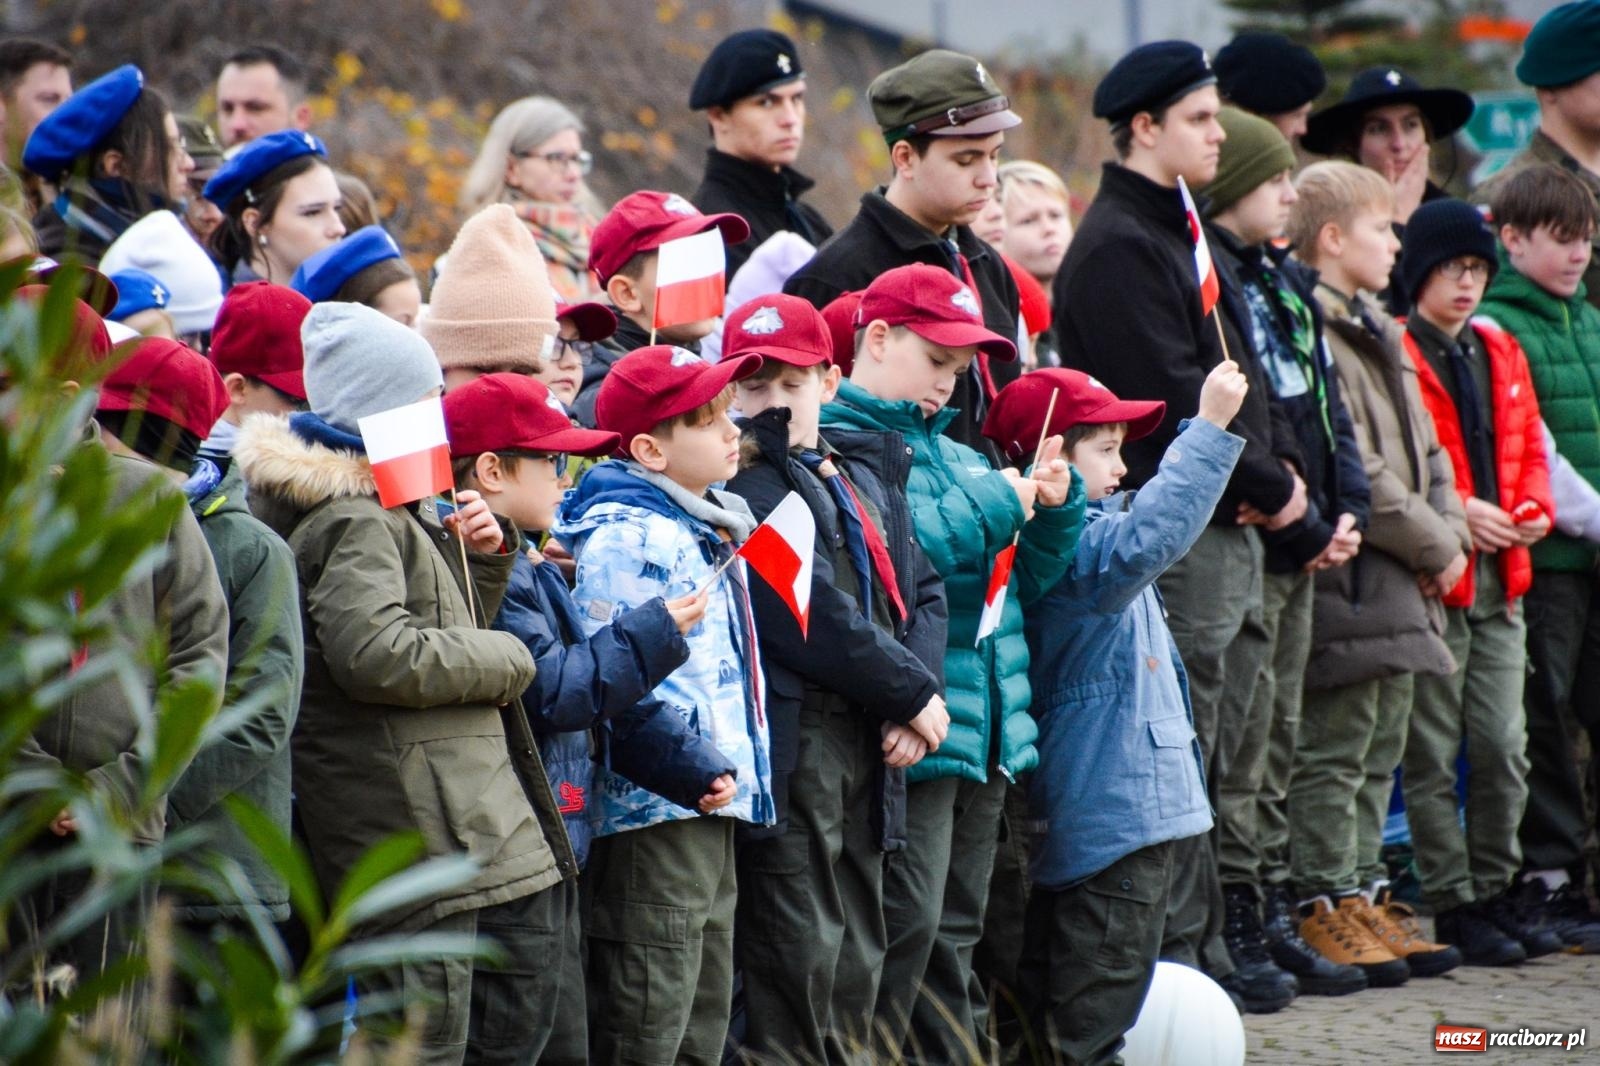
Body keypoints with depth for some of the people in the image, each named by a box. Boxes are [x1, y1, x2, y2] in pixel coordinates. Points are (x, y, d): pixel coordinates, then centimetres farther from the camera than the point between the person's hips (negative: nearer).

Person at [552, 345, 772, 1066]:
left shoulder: (703, 528, 17)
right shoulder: (629, 536, -15)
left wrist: (736, 774, 20)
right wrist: (695, 770, -21)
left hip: (709, 814, 10)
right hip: (655, 815, -10)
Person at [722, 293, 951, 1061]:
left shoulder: (867, 472, 19)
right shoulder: (739, 478, -7)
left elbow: (923, 590, 16)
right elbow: (807, 612, -15)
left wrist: (916, 697, -2)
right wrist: (913, 693, -9)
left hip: (866, 741, 8)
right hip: (786, 745, -8)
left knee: (856, 960, 11)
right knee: (797, 950, -9)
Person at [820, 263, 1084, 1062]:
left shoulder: (949, 449, 20)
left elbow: (1024, 578, 25)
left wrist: (1053, 508, 5)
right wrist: (994, 504, -14)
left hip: (982, 734, 9)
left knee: (955, 936, 13)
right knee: (908, 929, -11)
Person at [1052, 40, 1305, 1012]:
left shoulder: (1178, 234, 18)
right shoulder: (1118, 248, -13)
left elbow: (1241, 373, 20)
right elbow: (1173, 399, -19)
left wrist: (1285, 470, 4)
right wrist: (1267, 485, -12)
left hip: (1233, 531, 10)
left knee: (1216, 750, 12)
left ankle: (1205, 950, 17)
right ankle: (1180, 954, -2)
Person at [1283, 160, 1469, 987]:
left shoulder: (1376, 334, 18)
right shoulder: (1310, 330, -15)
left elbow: (1425, 453, 21)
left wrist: (1451, 535, 4)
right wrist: (1433, 546, -12)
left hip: (1402, 586, 10)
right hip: (1349, 582, -10)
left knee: (1379, 749, 13)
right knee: (1334, 753, -6)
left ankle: (1364, 895, 19)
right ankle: (1326, 905, -2)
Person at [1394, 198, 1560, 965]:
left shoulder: (1501, 355, 16)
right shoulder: (1394, 355, -7)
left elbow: (1530, 447, 20)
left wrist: (1532, 509, 1)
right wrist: (1454, 512, -18)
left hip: (1500, 580, 7)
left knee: (1504, 749, 7)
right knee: (1433, 752, -1)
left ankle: (1495, 895, 16)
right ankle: (1453, 908, 4)